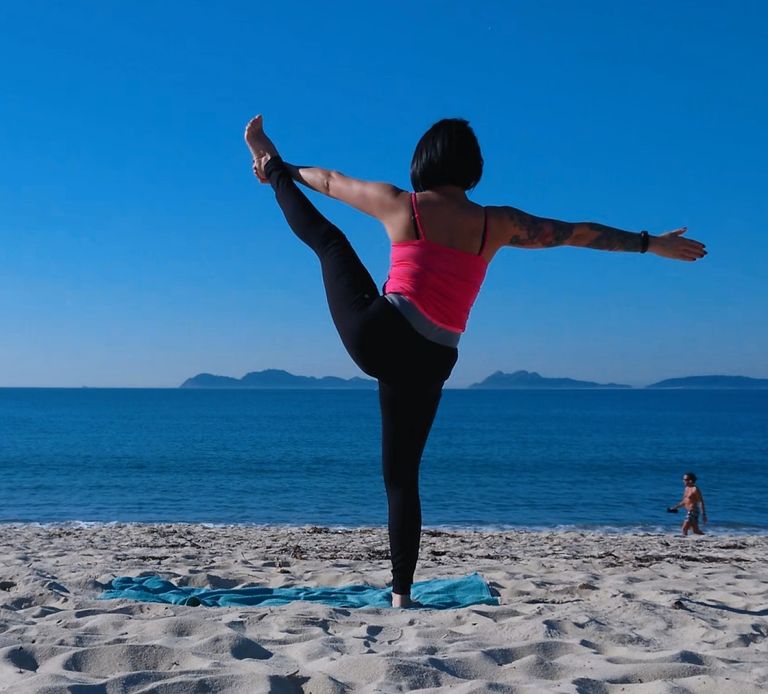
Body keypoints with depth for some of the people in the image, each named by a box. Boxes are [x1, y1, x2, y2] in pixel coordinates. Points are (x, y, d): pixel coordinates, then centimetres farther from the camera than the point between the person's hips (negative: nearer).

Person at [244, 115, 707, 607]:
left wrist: (284, 169, 37)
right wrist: (653, 244, 24)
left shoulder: (399, 204, 1)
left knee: (328, 238, 21)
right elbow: (579, 233, 13)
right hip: (427, 365, 2)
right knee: (402, 475, 14)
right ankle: (401, 593, 15)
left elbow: (329, 181, 17)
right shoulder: (496, 223, 4)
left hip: (376, 335, -2)